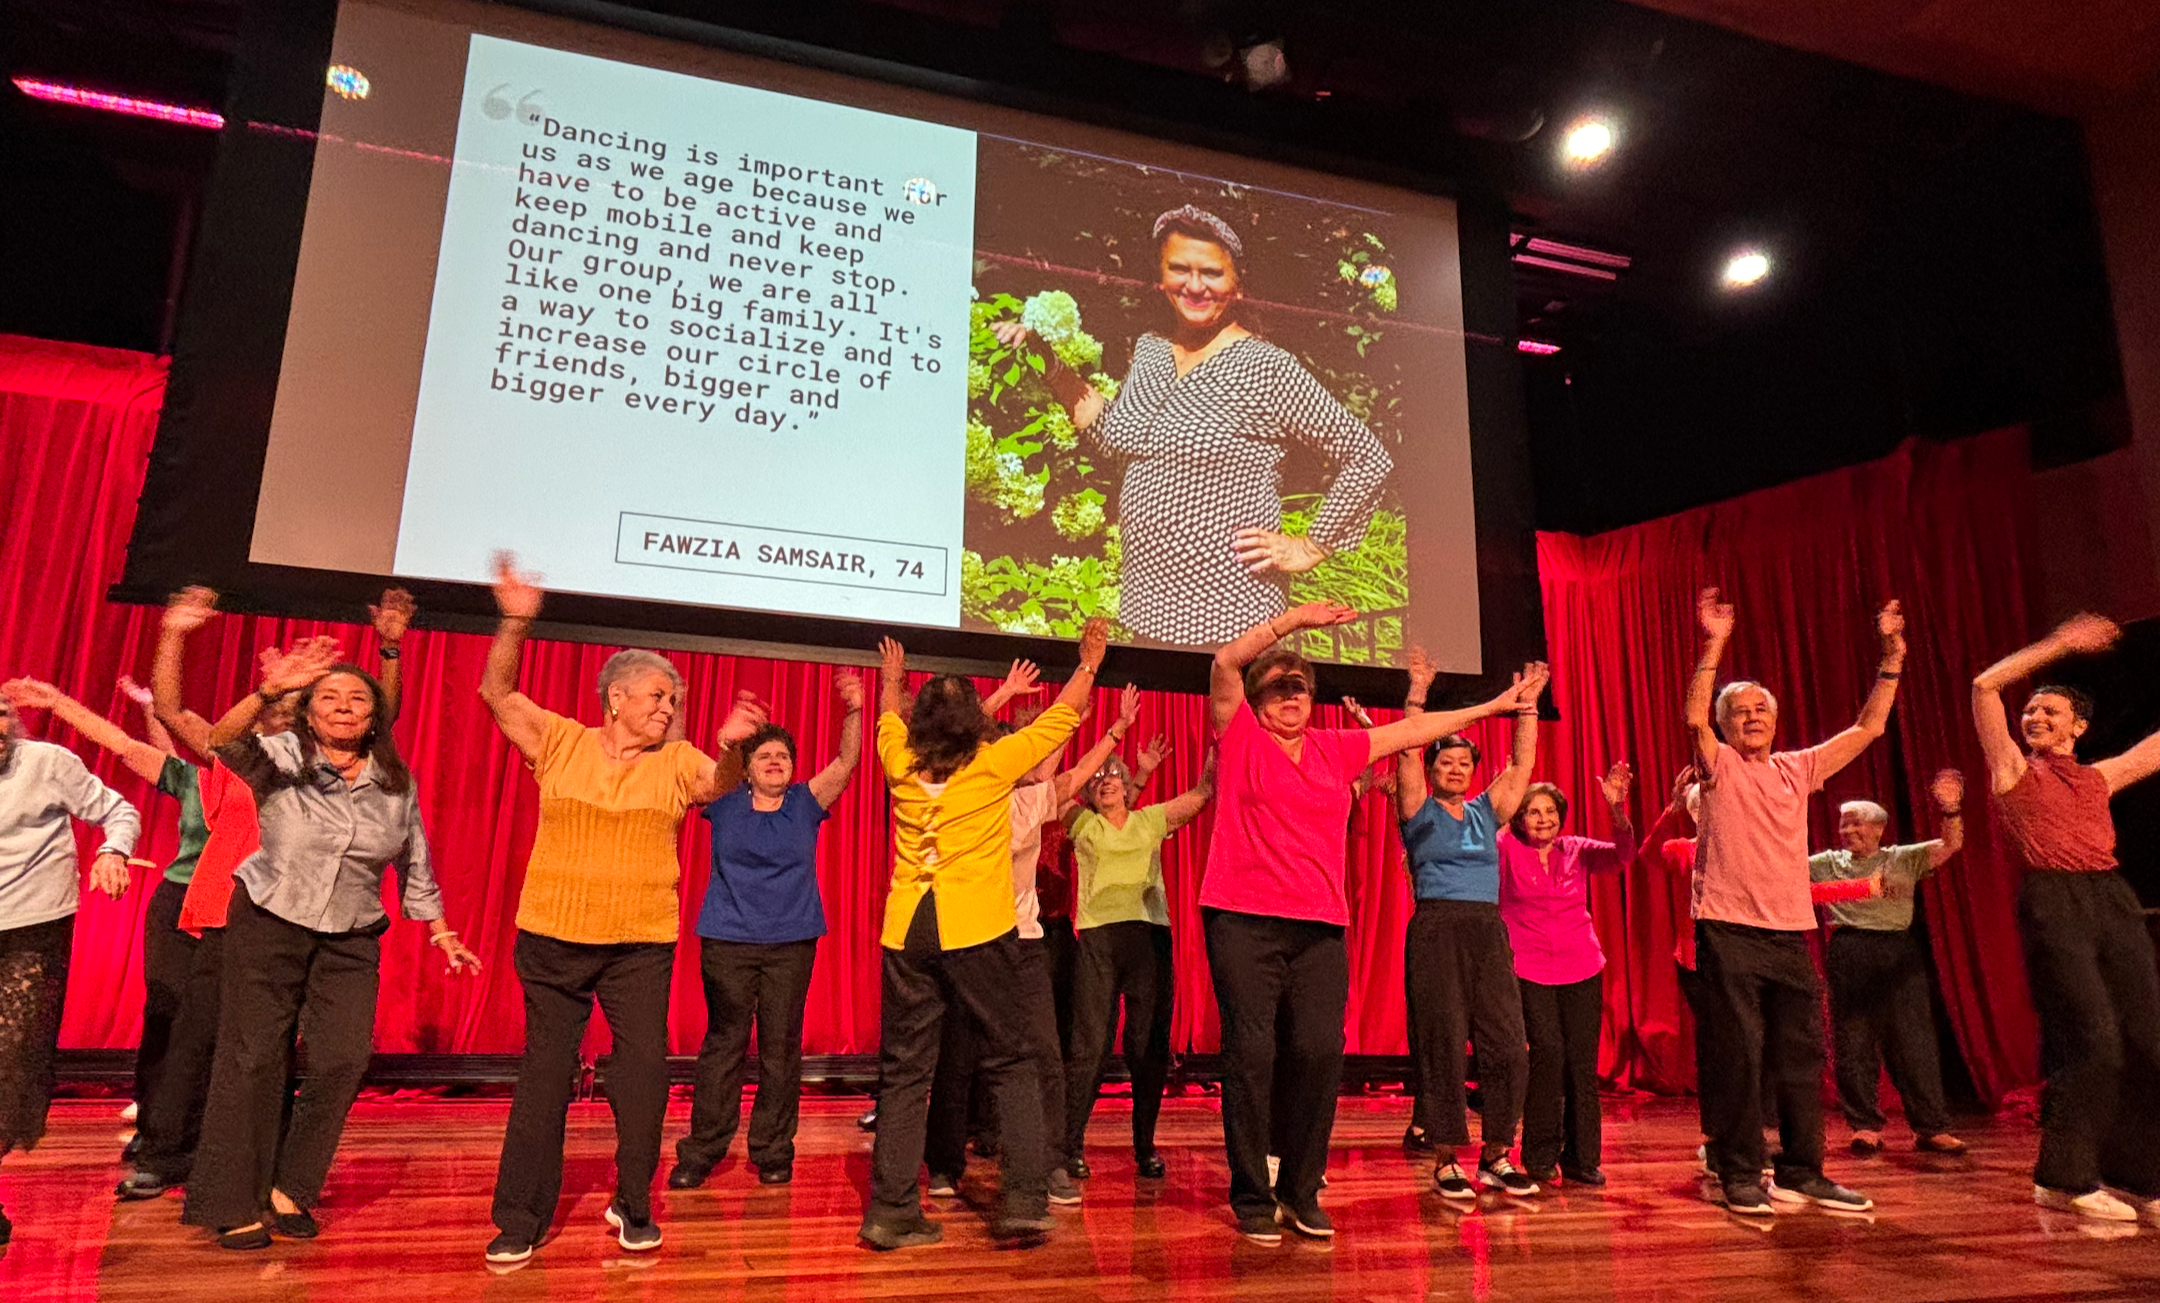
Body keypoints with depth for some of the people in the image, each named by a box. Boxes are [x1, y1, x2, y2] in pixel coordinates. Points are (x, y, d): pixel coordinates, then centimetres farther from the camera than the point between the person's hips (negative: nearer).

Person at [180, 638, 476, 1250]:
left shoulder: (397, 784, 1)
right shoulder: (282, 760, -7)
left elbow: (416, 867, 11)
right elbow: (223, 742, -30)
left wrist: (441, 933, 12)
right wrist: (268, 691, -48)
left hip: (351, 940, 3)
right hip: (269, 924, -2)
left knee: (342, 1061, -4)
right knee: (253, 1058, 1)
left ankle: (289, 1189, 16)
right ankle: (234, 1204, 16)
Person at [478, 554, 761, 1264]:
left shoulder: (676, 760, 3)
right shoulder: (562, 741, 3)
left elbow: (720, 784, -14)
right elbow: (497, 692, -2)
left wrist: (731, 747, -36)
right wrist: (516, 624, -17)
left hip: (642, 944, 1)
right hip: (553, 937, 0)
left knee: (644, 1070, 1)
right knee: (544, 1074, 8)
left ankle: (633, 1206, 18)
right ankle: (520, 1218, 20)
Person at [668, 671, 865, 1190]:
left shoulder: (805, 803, 5)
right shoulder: (724, 802, 5)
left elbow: (846, 763, -6)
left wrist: (854, 712, -22)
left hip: (791, 942, 1)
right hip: (727, 940, -1)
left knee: (781, 1050, 4)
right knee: (722, 1046, 2)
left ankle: (773, 1152, 14)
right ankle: (700, 1153, 11)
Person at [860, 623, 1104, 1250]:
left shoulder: (903, 767, 7)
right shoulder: (993, 764, -2)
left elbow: (890, 722, 29)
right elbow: (1059, 719, 9)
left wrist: (891, 679, 49)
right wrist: (1089, 663, 24)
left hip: (906, 932, 4)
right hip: (979, 932, -3)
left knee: (904, 1071, 9)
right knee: (1011, 1063, 8)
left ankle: (890, 1211, 10)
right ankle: (1025, 1198, 2)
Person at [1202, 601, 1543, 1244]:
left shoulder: (1336, 748, 18)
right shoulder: (1239, 736, 6)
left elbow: (1414, 730, 25)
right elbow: (1225, 663, -7)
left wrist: (1495, 706, 30)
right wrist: (1295, 618, -9)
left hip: (1320, 926, 4)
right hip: (1243, 920, -4)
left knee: (1320, 1052, -4)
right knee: (1251, 1052, -6)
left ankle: (1301, 1190, 14)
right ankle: (1251, 1197, 8)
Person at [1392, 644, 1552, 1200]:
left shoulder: (1486, 811, 16)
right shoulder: (1418, 812, 4)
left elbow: (1522, 763, 11)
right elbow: (1407, 755, -9)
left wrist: (1526, 707, 5)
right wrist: (1416, 696, -15)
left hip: (1489, 932, 4)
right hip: (1435, 932, -4)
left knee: (1507, 1045, 0)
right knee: (1443, 1046, -3)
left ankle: (1496, 1157, 13)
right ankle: (1445, 1161, 7)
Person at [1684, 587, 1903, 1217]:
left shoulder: (1798, 769, 15)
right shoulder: (1720, 767, 2)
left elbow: (1868, 726, 16)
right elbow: (1695, 717, -17)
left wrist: (1891, 656, 9)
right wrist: (1714, 646, -24)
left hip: (1791, 932, 5)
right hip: (1730, 930, -5)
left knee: (1802, 1055, 8)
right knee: (1736, 1054, -3)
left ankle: (1801, 1172, 20)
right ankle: (1739, 1175, 6)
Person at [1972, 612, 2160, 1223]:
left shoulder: (2098, 777, 22)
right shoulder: (2014, 769, 9)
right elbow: (1985, 686, 1)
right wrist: (2057, 644, 5)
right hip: (2053, 902, -6)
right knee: (2092, 1040, -12)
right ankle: (2063, 1179, -2)